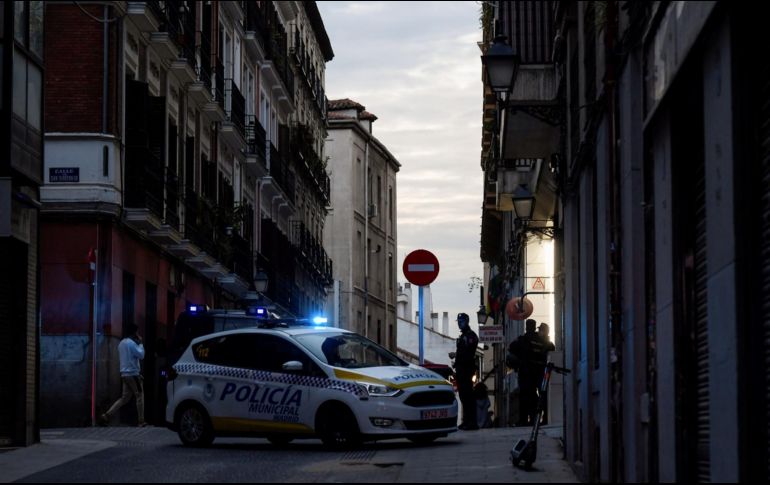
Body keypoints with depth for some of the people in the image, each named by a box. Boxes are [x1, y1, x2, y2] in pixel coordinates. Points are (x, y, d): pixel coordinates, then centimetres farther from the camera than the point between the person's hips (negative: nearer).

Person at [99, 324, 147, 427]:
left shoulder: (122, 343, 15)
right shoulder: (132, 343, -15)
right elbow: (141, 355, -15)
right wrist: (140, 343, -5)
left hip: (124, 374, 9)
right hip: (132, 374, -9)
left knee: (125, 398, 10)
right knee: (140, 396, 3)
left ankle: (106, 416, -1)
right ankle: (141, 421, 6)